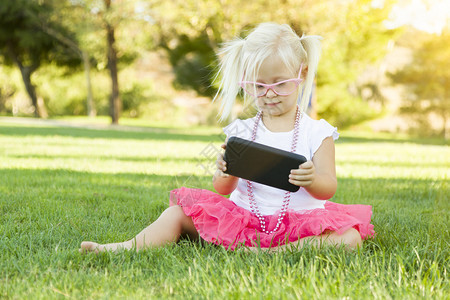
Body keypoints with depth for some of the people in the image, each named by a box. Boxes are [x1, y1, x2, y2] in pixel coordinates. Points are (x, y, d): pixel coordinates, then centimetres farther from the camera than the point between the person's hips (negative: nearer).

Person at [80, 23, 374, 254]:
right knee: (179, 213, -10)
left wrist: (311, 181, -27)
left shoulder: (317, 133, 3)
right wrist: (225, 175, -20)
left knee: (349, 237, -29)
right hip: (242, 219, 2)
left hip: (298, 223, -2)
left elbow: (328, 189, -3)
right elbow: (223, 191, 4)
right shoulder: (241, 132, 8)